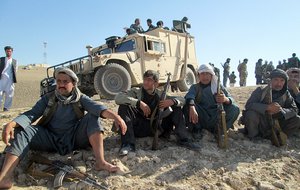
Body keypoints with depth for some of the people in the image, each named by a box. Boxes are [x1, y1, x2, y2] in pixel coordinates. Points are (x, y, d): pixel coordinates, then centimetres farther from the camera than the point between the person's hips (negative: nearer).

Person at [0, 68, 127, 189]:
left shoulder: (80, 98, 3)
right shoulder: (48, 99, 8)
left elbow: (96, 107, -16)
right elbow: (32, 114, -6)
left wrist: (115, 116, -37)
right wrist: (11, 124, -27)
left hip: (74, 138, -1)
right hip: (50, 139, 2)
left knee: (92, 117, -21)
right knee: (20, 131, -17)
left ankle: (100, 162, -35)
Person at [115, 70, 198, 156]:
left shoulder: (160, 95, 5)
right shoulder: (136, 91, -3)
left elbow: (182, 100, 7)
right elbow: (118, 98, -20)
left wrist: (172, 101, -17)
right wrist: (138, 103, -29)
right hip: (139, 128, -2)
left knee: (177, 109, -1)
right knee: (124, 106, -24)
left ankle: (183, 140, -7)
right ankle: (128, 144, -30)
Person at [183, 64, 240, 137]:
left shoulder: (219, 87, 10)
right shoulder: (195, 87, 7)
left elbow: (231, 100, -5)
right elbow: (189, 96, -17)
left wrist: (226, 99, -31)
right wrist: (192, 107, -41)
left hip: (216, 119, 1)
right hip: (201, 120, -1)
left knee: (235, 109, -20)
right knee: (187, 106, -25)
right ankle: (197, 131, -11)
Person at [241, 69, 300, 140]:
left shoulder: (286, 94, 2)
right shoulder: (260, 90, -10)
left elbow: (294, 110, -6)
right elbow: (248, 105, -23)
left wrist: (281, 110, -26)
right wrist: (267, 107, -36)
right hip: (259, 124, -4)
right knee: (251, 114, -34)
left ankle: (268, 136, -11)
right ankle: (252, 137, -7)